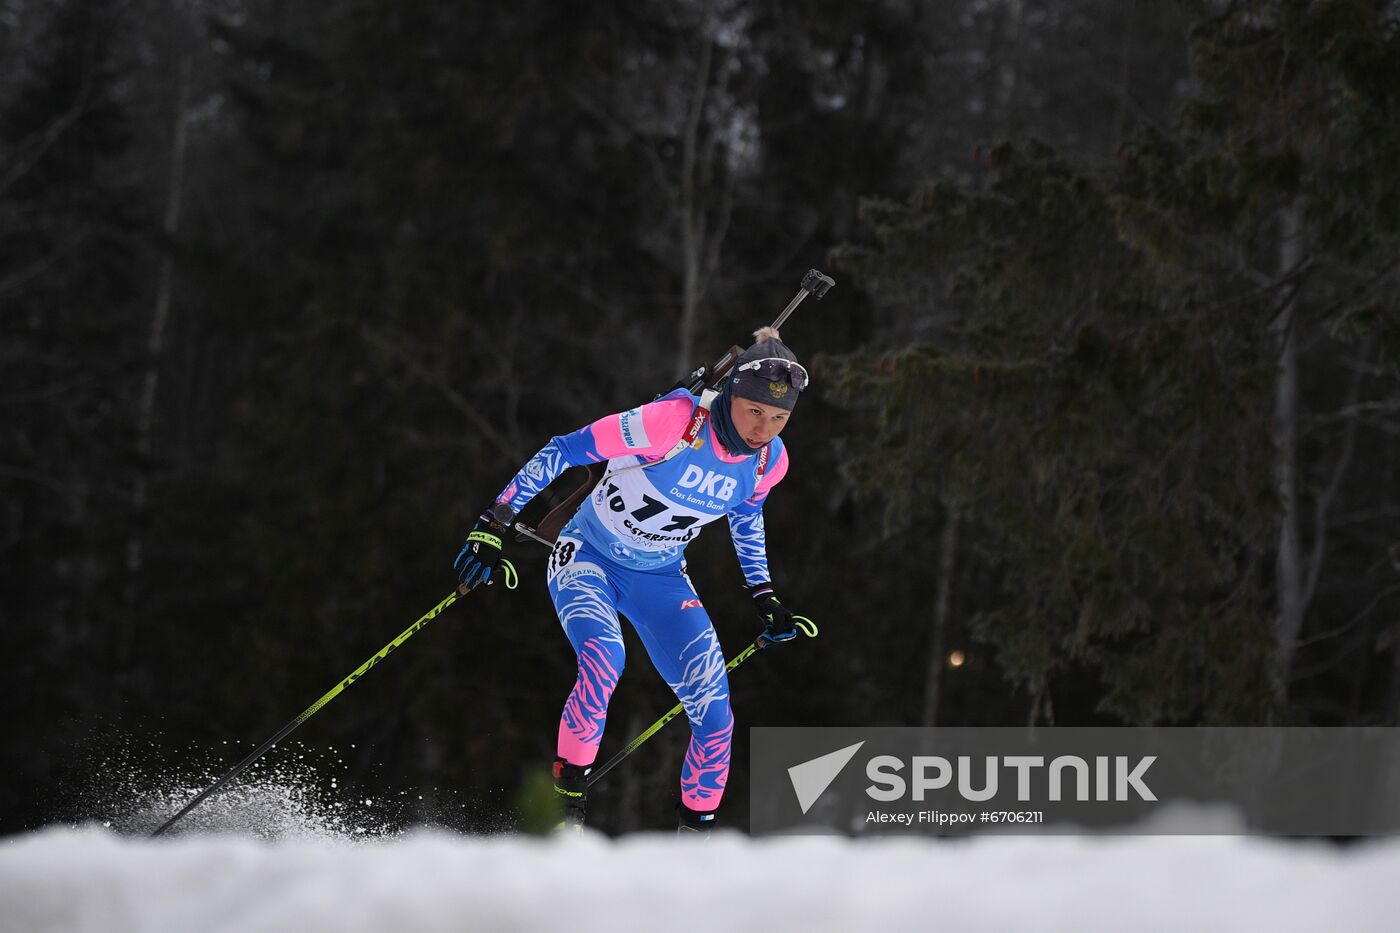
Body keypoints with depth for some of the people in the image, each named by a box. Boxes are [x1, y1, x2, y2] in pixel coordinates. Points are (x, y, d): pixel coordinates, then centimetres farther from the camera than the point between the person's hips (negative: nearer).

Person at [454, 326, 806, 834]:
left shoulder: (769, 461, -10)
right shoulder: (672, 422, -29)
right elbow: (564, 451, -22)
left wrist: (763, 595, 16)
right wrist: (494, 524, -23)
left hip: (660, 580, 5)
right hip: (589, 559, -5)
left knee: (715, 716, -7)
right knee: (603, 659, -35)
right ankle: (569, 801, -22)